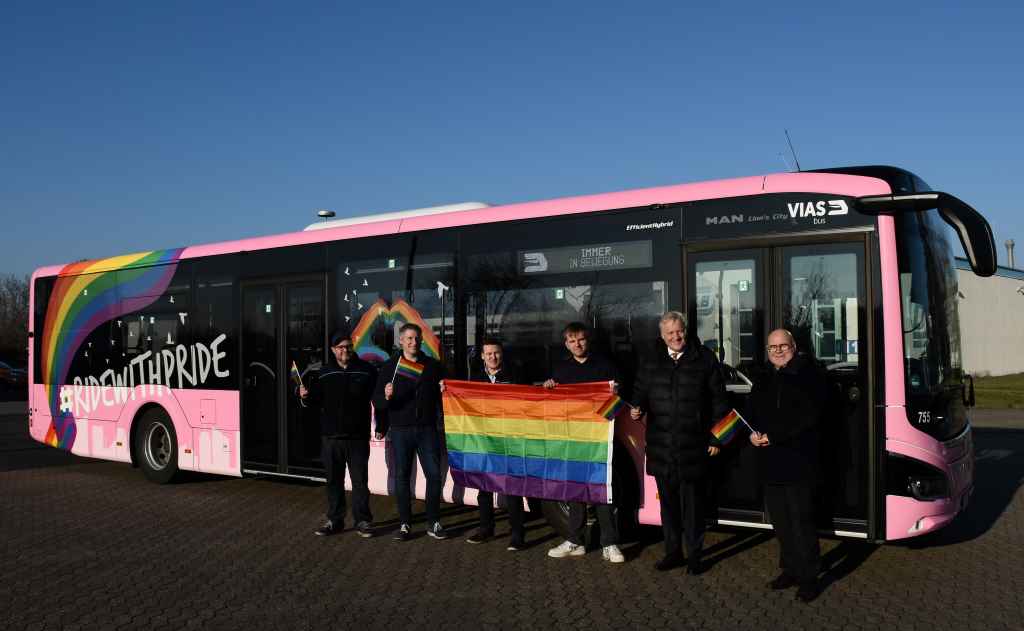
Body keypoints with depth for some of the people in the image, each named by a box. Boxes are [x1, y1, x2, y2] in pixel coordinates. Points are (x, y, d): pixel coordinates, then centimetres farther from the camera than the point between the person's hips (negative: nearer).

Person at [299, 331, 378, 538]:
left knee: (359, 480, 2)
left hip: (358, 436, -2)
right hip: (331, 437, 2)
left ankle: (362, 521, 11)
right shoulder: (323, 373, 6)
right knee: (334, 480, 10)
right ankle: (335, 520, 20)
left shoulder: (367, 370, 1)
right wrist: (306, 398, -13)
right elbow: (316, 402, 5)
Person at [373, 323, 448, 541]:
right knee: (402, 477, 4)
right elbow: (376, 402, 2)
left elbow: (441, 396, 16)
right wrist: (386, 397, -20)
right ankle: (405, 524, 13)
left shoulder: (432, 365, 9)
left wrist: (444, 390, -7)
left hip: (427, 429, 1)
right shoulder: (390, 366, 5)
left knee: (434, 474, -1)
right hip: (401, 431, -1)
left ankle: (433, 523, 10)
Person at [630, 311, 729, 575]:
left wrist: (716, 437, -2)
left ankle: (694, 555, 16)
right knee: (668, 502, 12)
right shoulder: (651, 363, 9)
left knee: (693, 503, 3)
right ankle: (672, 552, 24)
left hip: (693, 447, -3)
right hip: (661, 447, 3)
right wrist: (637, 410, -7)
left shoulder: (705, 360, 0)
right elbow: (640, 392, 16)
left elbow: (718, 400, 1)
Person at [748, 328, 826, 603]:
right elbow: (751, 414, 17)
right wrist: (753, 434, -5)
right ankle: (790, 569, 26)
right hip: (770, 464, 7)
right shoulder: (764, 382, 16)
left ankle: (808, 577, 7)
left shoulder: (808, 375, -6)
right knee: (780, 521, 14)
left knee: (801, 521, -4)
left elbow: (807, 417, -15)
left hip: (798, 462, -7)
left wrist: (773, 436, -17)